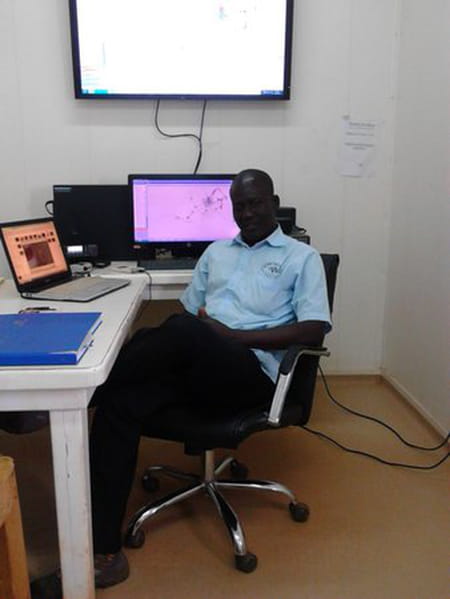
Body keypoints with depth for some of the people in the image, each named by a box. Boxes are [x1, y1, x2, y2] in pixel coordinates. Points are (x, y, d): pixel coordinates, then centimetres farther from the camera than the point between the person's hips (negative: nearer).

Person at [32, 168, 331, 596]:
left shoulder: (301, 257, 10)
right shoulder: (215, 252, 26)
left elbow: (314, 329, -3)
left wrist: (234, 335, -11)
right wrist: (162, 343, -1)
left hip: (252, 370, -5)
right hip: (195, 364, 5)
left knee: (183, 332, -36)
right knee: (120, 402, -24)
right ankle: (104, 550, -20)